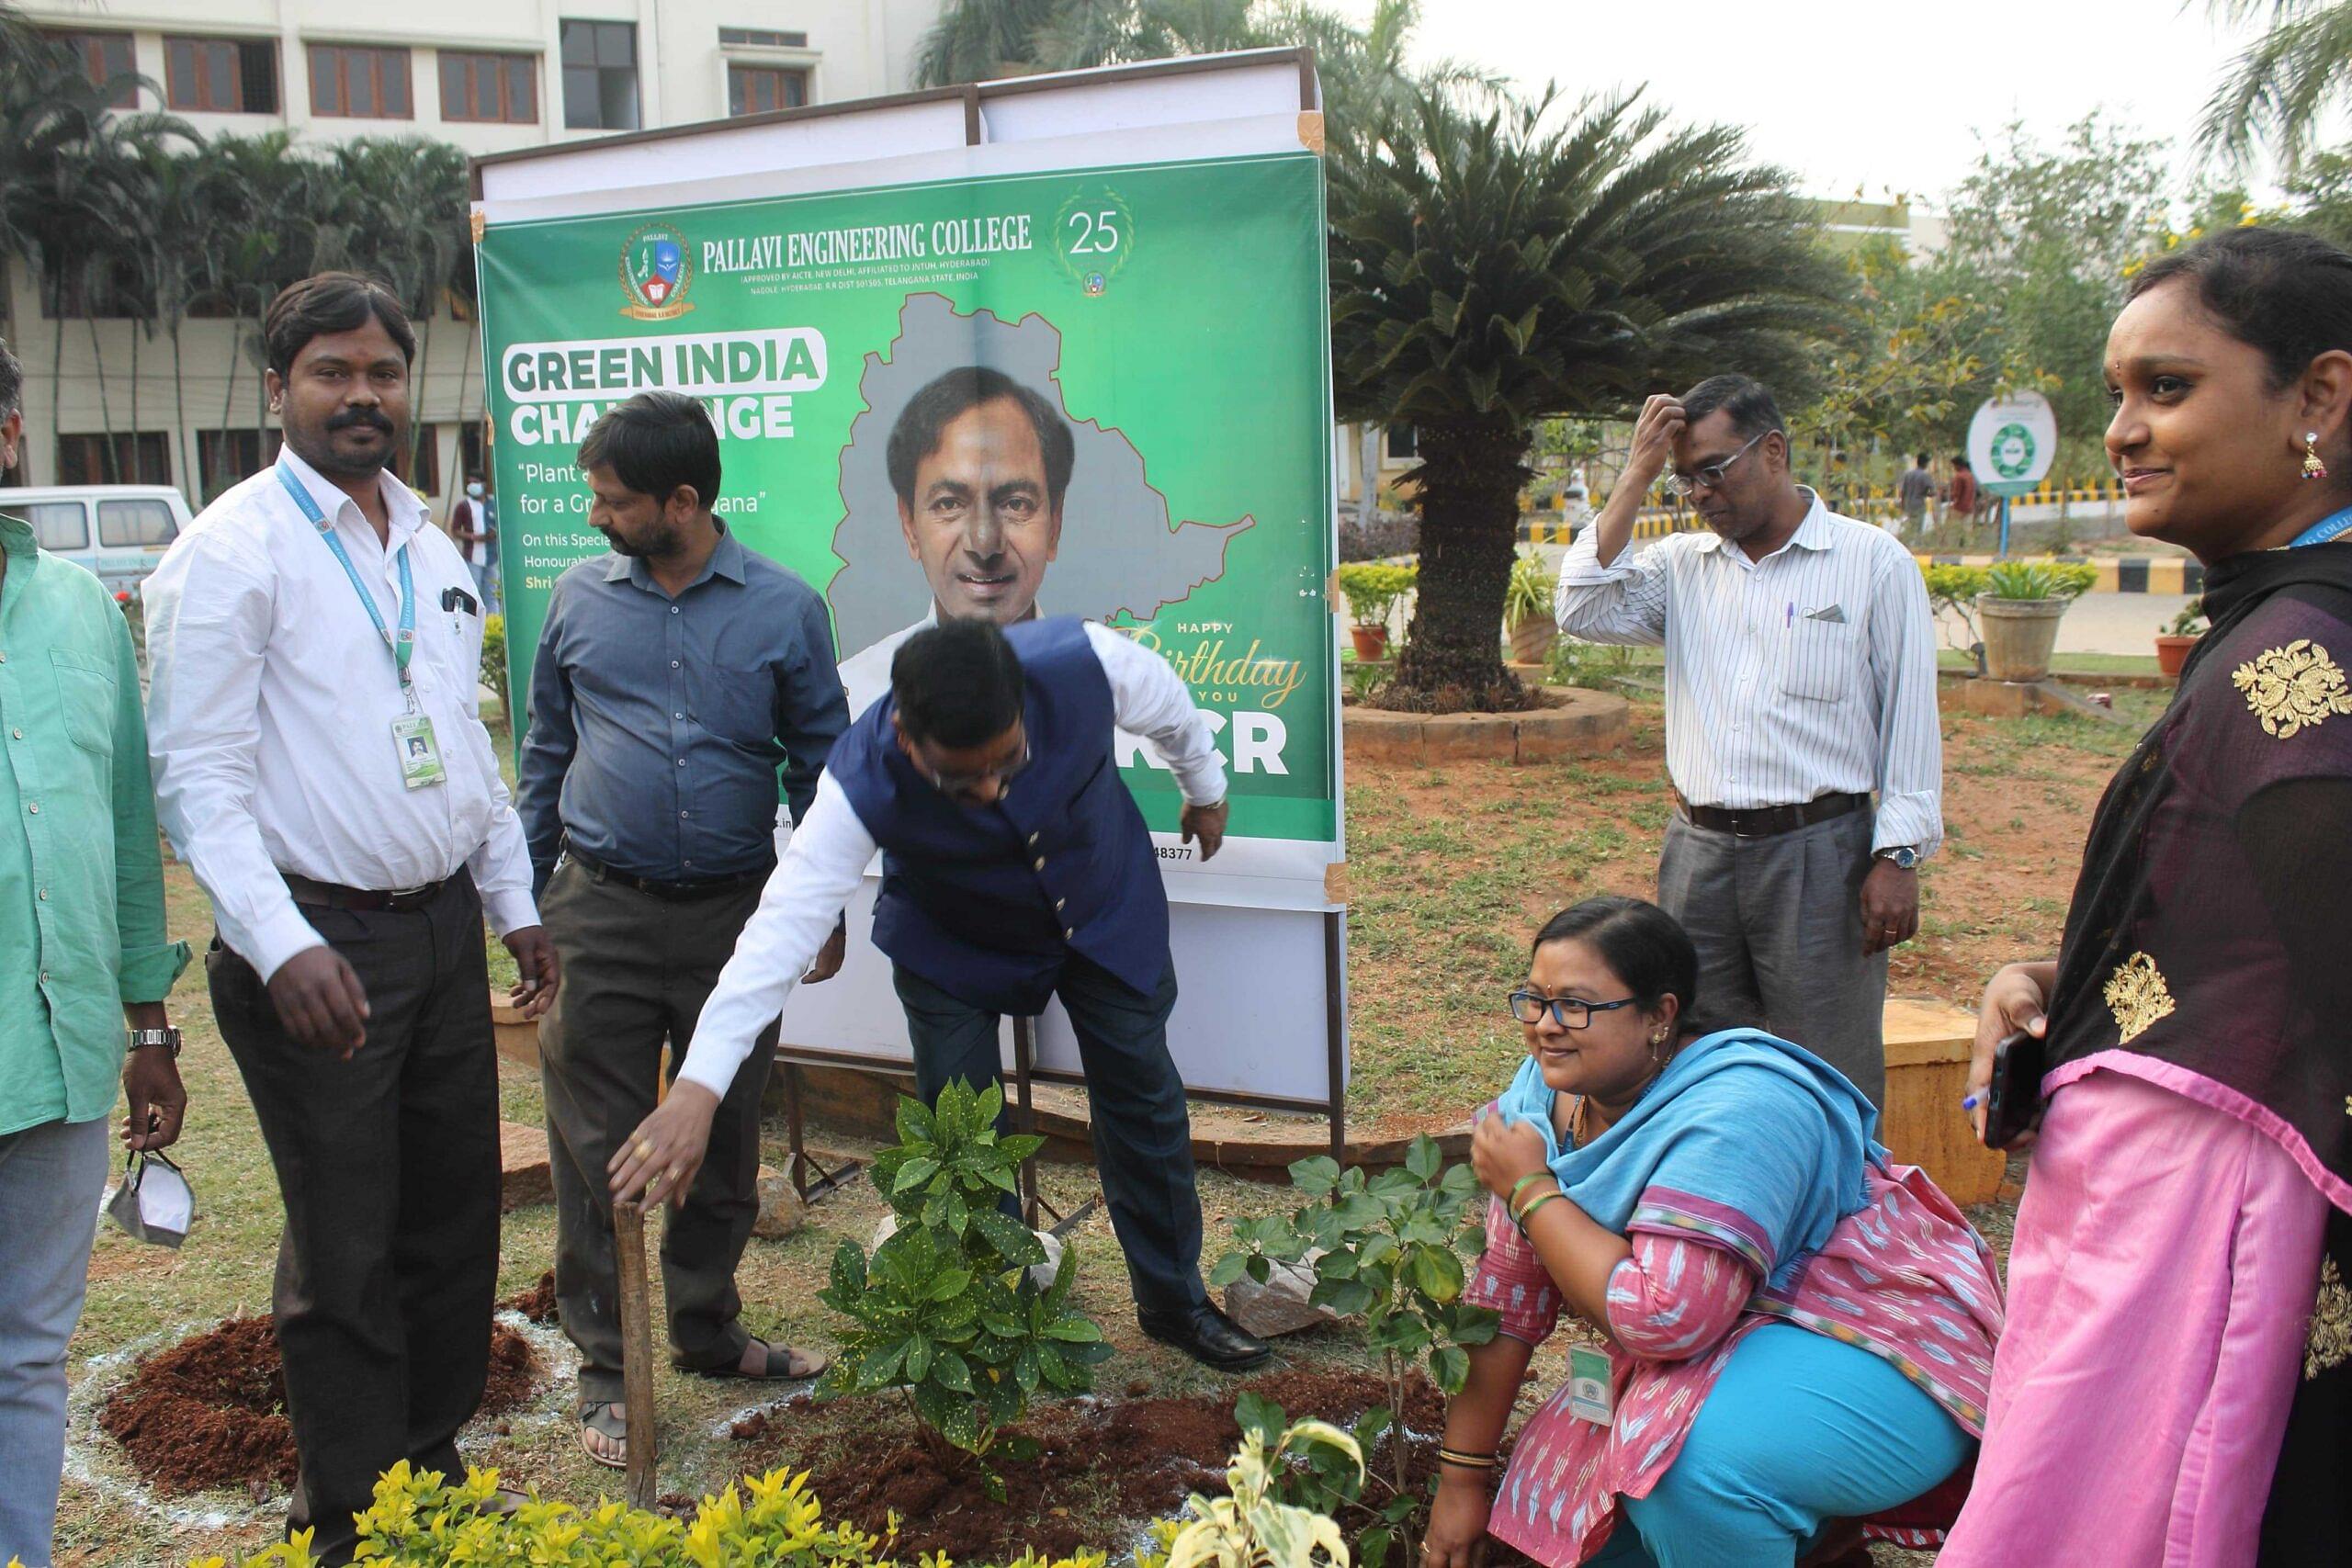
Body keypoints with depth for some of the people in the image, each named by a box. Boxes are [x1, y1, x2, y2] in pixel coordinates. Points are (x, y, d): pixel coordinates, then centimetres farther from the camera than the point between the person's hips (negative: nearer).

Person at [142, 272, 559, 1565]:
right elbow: (197, 780, -14)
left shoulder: (429, 547, 12)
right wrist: (285, 951, -24)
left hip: (444, 929, 7)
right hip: (317, 945, -7)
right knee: (347, 1255, 2)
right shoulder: (232, 551, -10)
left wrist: (514, 902, 17)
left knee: (457, 1215, 15)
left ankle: (435, 1464, 32)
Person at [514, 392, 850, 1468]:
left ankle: (706, 1330, 31)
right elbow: (545, 750, 12)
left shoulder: (784, 609, -1)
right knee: (597, 1145, 3)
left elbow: (819, 763, 6)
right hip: (602, 910, 0)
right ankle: (606, 1366, 15)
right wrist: (521, 893, 10)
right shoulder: (580, 599, 4)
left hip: (733, 914, 0)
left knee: (724, 1139, 12)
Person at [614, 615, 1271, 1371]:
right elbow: (785, 923, -41)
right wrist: (698, 1088, -46)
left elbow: (1169, 709, -13)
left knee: (1144, 1098, 11)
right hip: (951, 946, -2)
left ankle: (1175, 1301, 31)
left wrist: (1206, 789, 8)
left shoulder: (1086, 660, -36)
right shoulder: (863, 785, -39)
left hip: (1108, 913, 2)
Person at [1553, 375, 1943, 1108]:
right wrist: (1638, 476, -2)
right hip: (1698, 852, 4)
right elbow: (1582, 610, -5)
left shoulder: (1874, 561, 1)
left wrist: (1898, 857, -7)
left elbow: (1910, 717, -1)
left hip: (1819, 853, -4)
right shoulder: (1683, 565, 11)